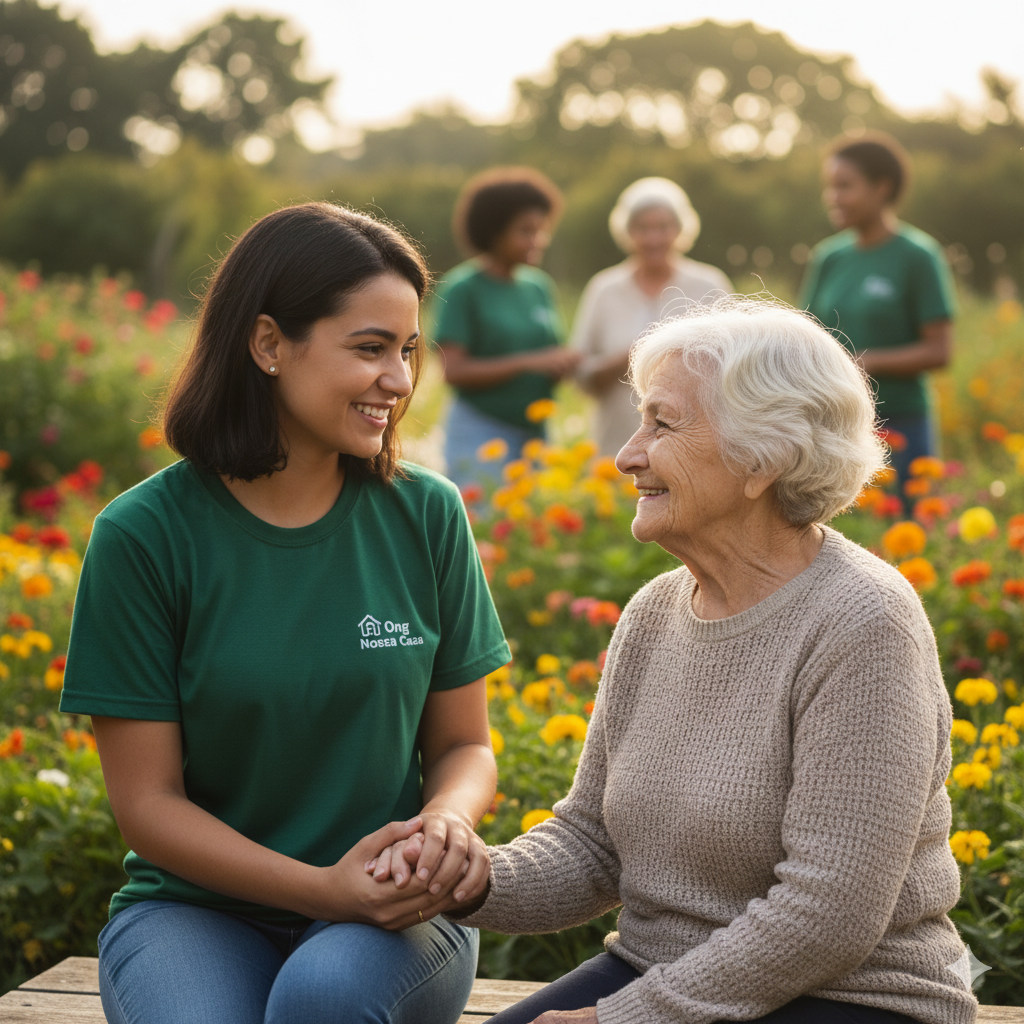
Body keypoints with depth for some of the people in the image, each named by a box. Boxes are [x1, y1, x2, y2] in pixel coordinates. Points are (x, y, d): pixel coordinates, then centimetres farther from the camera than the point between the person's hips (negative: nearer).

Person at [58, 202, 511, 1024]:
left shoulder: (426, 516, -1)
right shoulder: (143, 534, -9)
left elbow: (464, 744, 7)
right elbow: (148, 803, -7)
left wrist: (449, 821, -17)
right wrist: (319, 888, -20)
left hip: (390, 923, 1)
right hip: (197, 907, 0)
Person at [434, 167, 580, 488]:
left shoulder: (539, 286, 11)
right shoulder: (462, 289, -7)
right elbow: (454, 370, -14)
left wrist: (564, 365, -5)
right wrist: (531, 362, -17)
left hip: (535, 435, 6)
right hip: (481, 434, -6)